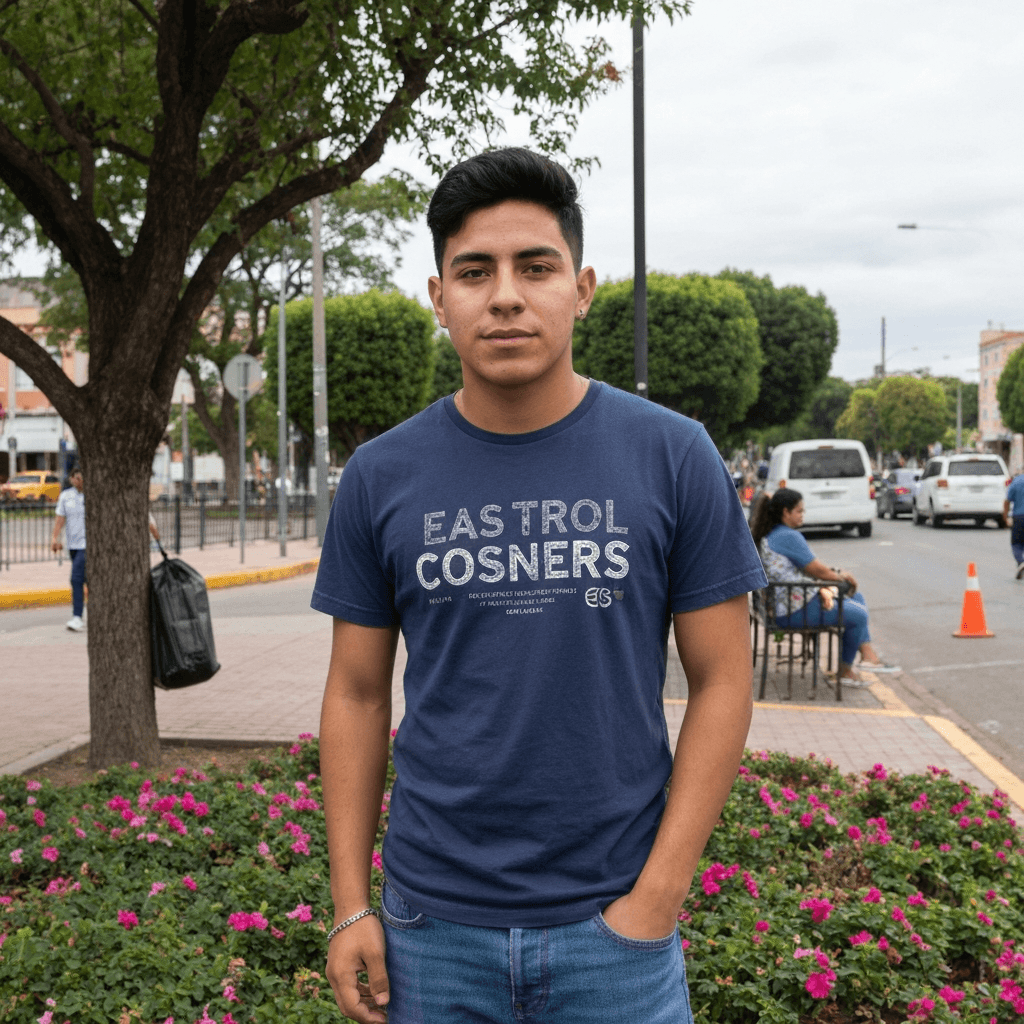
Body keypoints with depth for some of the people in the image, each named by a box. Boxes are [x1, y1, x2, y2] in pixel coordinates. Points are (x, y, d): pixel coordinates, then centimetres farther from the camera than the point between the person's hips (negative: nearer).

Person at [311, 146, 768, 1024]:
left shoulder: (674, 458, -5)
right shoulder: (381, 477, -1)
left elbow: (721, 679, -3)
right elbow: (358, 692, 4)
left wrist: (659, 894, -9)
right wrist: (350, 905, 1)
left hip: (614, 923, -1)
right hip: (433, 925, 2)